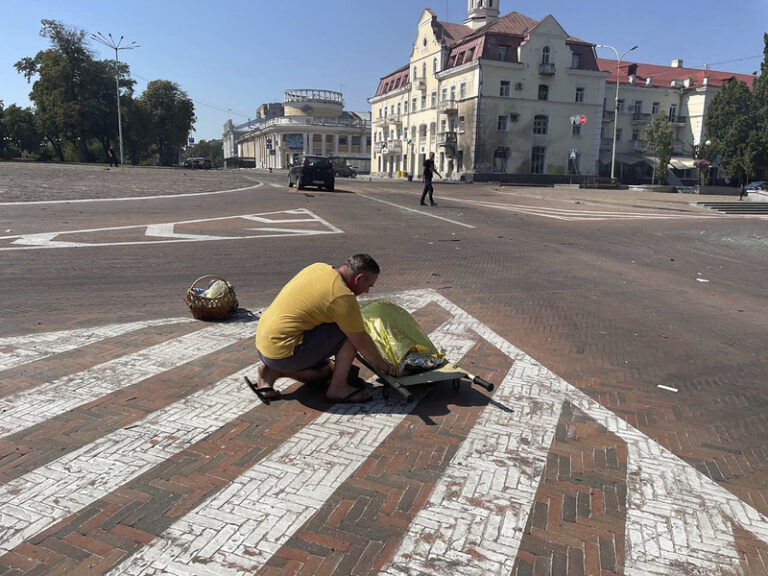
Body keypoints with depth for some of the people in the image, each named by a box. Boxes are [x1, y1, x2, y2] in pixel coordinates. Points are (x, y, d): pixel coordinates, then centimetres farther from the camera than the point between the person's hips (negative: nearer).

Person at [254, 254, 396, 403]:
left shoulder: (318, 267, 6)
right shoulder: (343, 297, -18)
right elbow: (362, 343, -8)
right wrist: (382, 365, 10)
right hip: (283, 353, -9)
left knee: (325, 372, 26)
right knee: (350, 332, -8)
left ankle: (272, 371, 11)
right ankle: (338, 388, -2)